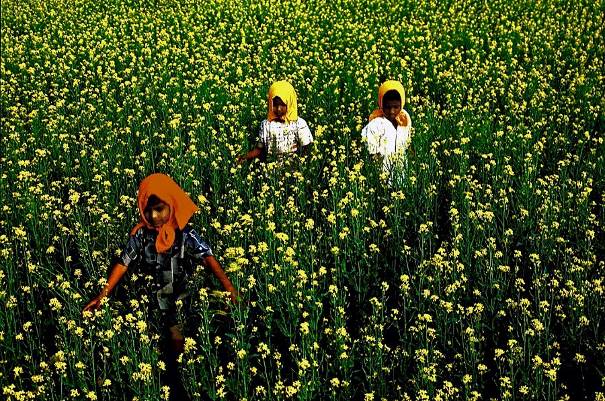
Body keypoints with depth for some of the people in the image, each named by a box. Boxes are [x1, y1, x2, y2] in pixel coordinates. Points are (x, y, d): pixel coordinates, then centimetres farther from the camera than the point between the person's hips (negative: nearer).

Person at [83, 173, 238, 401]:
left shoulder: (185, 234, -12)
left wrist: (226, 283, -35)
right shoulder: (140, 235, -7)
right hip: (151, 300, 1)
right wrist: (102, 295, -10)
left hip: (179, 298, -1)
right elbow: (123, 264, -5)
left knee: (177, 342, 0)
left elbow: (207, 257, -21)